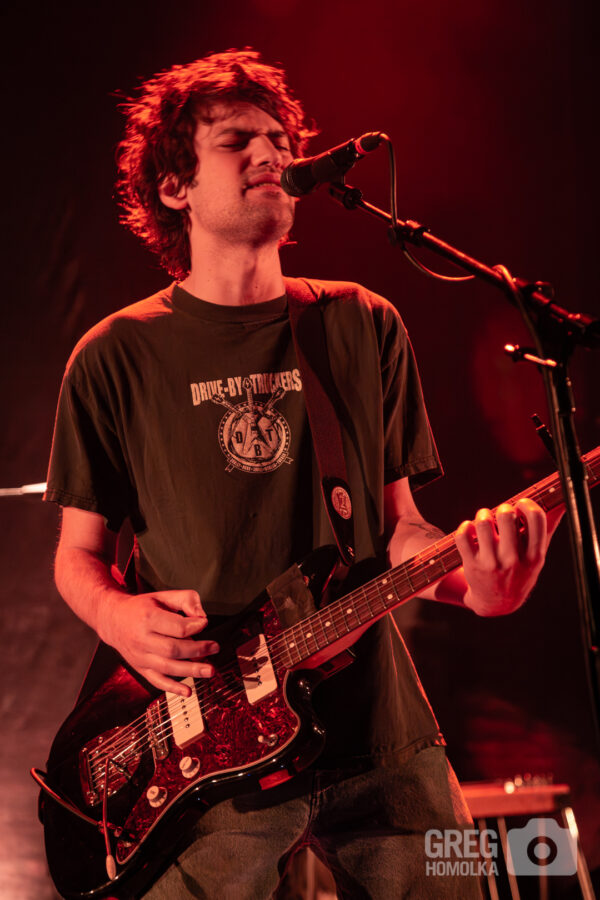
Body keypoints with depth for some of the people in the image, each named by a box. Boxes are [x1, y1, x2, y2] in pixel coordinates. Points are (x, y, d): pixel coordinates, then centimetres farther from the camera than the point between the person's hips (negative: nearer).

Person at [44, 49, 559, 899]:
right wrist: (117, 615, -15)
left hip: (380, 735, 3)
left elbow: (396, 523, 11)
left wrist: (471, 580, -10)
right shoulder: (118, 357, 2)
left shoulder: (366, 328, 9)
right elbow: (79, 551, 7)